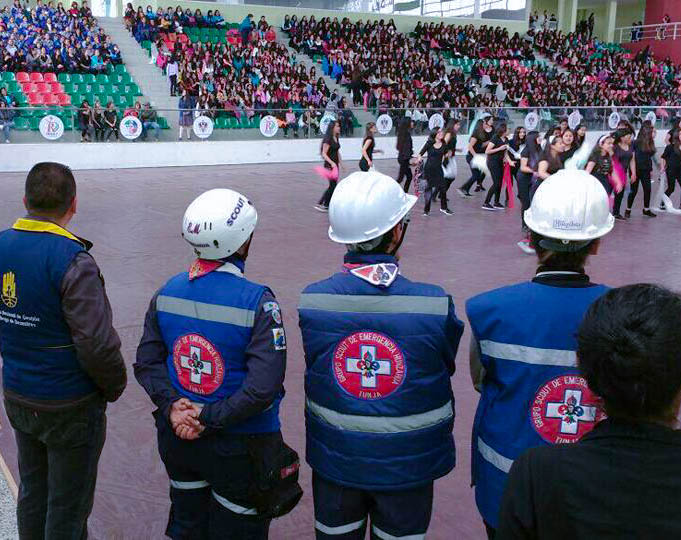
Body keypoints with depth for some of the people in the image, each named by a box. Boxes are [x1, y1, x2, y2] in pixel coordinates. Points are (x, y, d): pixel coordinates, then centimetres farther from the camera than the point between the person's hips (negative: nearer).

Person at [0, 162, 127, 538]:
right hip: (69, 408, -6)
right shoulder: (72, 260, -24)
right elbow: (96, 343, -25)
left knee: (31, 493, 24)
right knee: (68, 507, 10)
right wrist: (114, 387, -7)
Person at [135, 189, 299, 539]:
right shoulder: (258, 302, -22)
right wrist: (211, 418, -18)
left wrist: (171, 405, -9)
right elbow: (262, 387, -26)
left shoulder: (167, 293, -5)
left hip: (177, 436, 5)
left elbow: (146, 362, -2)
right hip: (241, 446, -5)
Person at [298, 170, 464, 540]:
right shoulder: (435, 305, -22)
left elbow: (314, 368, -4)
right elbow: (446, 368, -6)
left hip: (334, 460, 2)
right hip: (407, 464, -1)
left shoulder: (311, 301, -17)